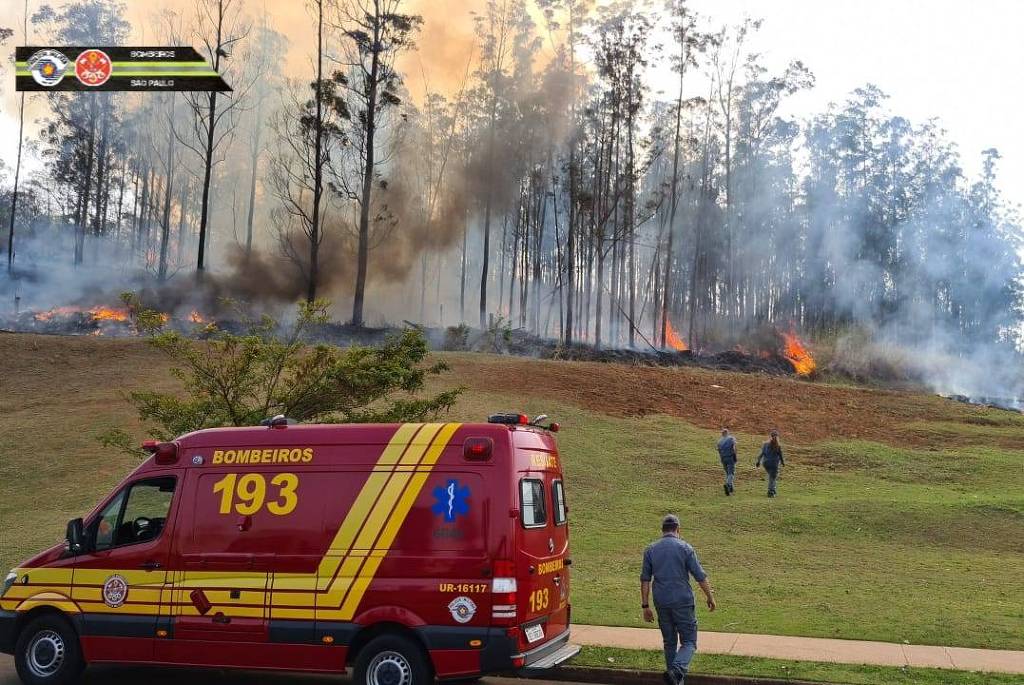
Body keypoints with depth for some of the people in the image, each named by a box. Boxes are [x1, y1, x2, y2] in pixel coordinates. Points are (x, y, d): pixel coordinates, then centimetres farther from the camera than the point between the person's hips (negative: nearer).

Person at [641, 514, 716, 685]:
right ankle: (677, 670, -22)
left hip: (661, 603, 4)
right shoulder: (685, 547, -5)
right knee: (689, 642, 2)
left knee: (669, 642, 16)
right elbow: (700, 576, -4)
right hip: (683, 601, -4)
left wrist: (645, 606, 7)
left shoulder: (650, 549, 4)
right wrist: (710, 597, 9)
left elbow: (645, 580, 3)